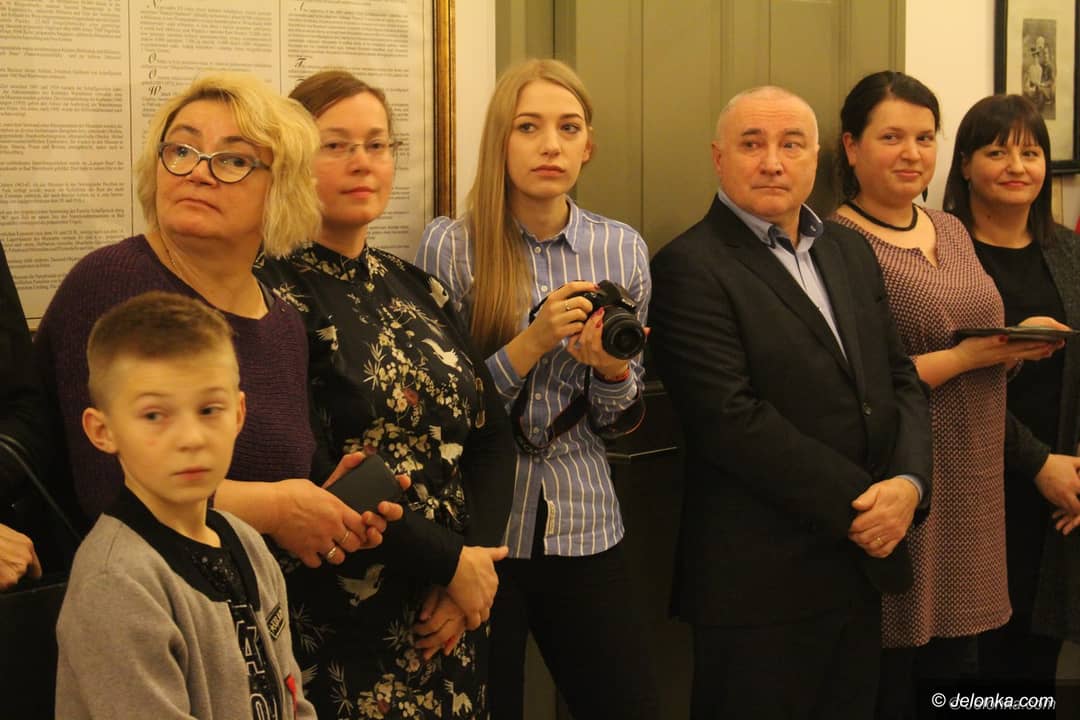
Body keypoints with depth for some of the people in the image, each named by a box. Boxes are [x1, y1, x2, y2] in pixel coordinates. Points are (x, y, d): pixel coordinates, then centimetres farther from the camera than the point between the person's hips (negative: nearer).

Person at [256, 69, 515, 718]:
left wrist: (478, 559, -8)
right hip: (344, 636, -6)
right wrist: (451, 563, -14)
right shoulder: (275, 296, -11)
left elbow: (492, 433, 6)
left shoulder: (418, 289, 9)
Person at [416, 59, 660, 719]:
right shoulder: (450, 245, -6)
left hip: (584, 527, 3)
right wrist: (529, 347, -19)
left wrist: (611, 369, -13)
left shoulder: (622, 248, 3)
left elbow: (622, 420, 9)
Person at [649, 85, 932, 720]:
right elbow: (731, 419, -19)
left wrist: (908, 484, -7)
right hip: (760, 580, -7)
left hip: (865, 566, 7)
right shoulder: (691, 267, -11)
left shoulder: (852, 251, 13)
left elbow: (902, 380, 12)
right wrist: (859, 503, -15)